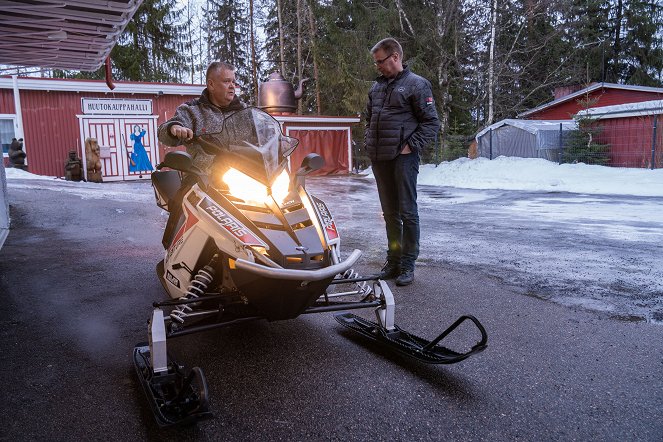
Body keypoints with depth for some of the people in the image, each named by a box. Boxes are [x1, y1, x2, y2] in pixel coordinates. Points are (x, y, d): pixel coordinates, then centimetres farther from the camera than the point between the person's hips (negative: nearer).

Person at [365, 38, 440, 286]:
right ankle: (393, 260, 20)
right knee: (389, 212, 11)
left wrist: (411, 146, -12)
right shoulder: (377, 86, 18)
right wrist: (368, 142, 14)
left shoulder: (417, 84, -2)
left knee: (407, 212, -3)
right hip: (379, 158, 7)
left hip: (403, 157, -7)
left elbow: (432, 122, -5)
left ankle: (408, 264, 5)